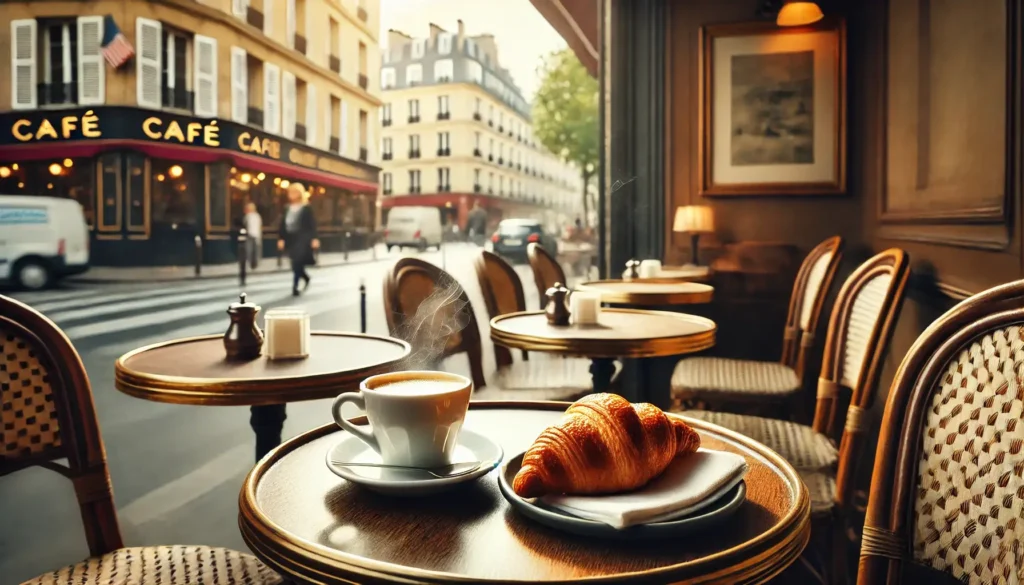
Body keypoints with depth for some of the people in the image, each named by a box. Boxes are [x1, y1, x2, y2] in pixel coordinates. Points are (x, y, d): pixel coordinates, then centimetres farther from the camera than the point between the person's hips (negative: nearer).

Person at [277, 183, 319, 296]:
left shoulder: (306, 209, -4)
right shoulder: (288, 209, 10)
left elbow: (312, 224, -7)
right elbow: (283, 224, 9)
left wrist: (314, 238, -14)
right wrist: (281, 238, 2)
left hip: (302, 239, -5)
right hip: (291, 239, 5)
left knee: (297, 262, -10)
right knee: (295, 263, 8)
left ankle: (295, 286, -4)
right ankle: (305, 278, 33)